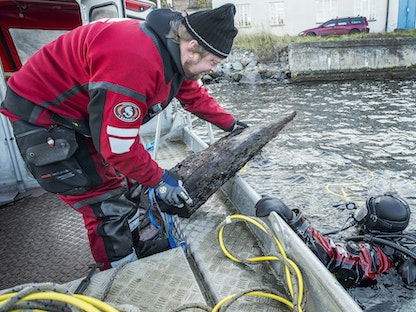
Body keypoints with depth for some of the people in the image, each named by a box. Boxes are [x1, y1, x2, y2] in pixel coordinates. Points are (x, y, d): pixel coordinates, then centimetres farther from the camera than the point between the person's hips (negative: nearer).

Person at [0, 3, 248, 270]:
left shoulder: (174, 50, -5)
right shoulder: (135, 62, -36)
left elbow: (193, 93, 13)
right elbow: (118, 144, -30)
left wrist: (229, 123, 16)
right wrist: (158, 180, -17)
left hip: (82, 112, 9)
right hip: (41, 116, -9)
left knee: (121, 185, 14)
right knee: (105, 203, -6)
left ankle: (134, 248, 33)